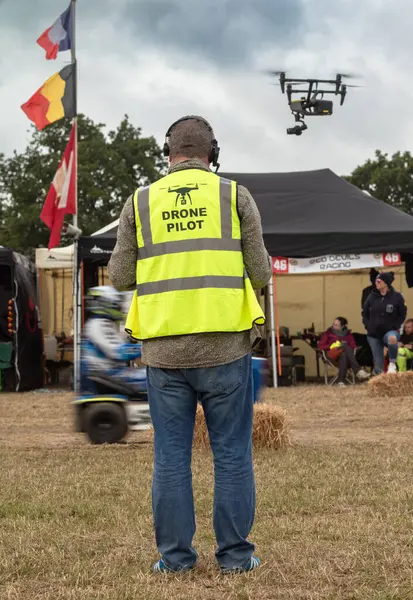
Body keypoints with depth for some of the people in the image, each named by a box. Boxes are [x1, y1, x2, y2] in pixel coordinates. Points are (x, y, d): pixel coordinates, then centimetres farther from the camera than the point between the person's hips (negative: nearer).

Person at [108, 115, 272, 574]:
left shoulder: (140, 202, 5)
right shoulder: (235, 196, 2)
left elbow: (120, 277, 4)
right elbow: (260, 273, 0)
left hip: (164, 349, 1)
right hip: (225, 346, -1)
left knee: (171, 456, 9)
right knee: (232, 454, 7)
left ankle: (174, 555, 12)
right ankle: (235, 554, 10)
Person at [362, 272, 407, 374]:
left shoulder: (397, 297, -6)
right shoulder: (372, 296, 2)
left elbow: (402, 314, 1)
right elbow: (365, 313, 13)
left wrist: (396, 326, -9)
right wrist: (368, 325, 1)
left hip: (390, 331, -4)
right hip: (374, 334, 4)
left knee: (392, 338, -39)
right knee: (378, 363, 1)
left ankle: (392, 363, -15)